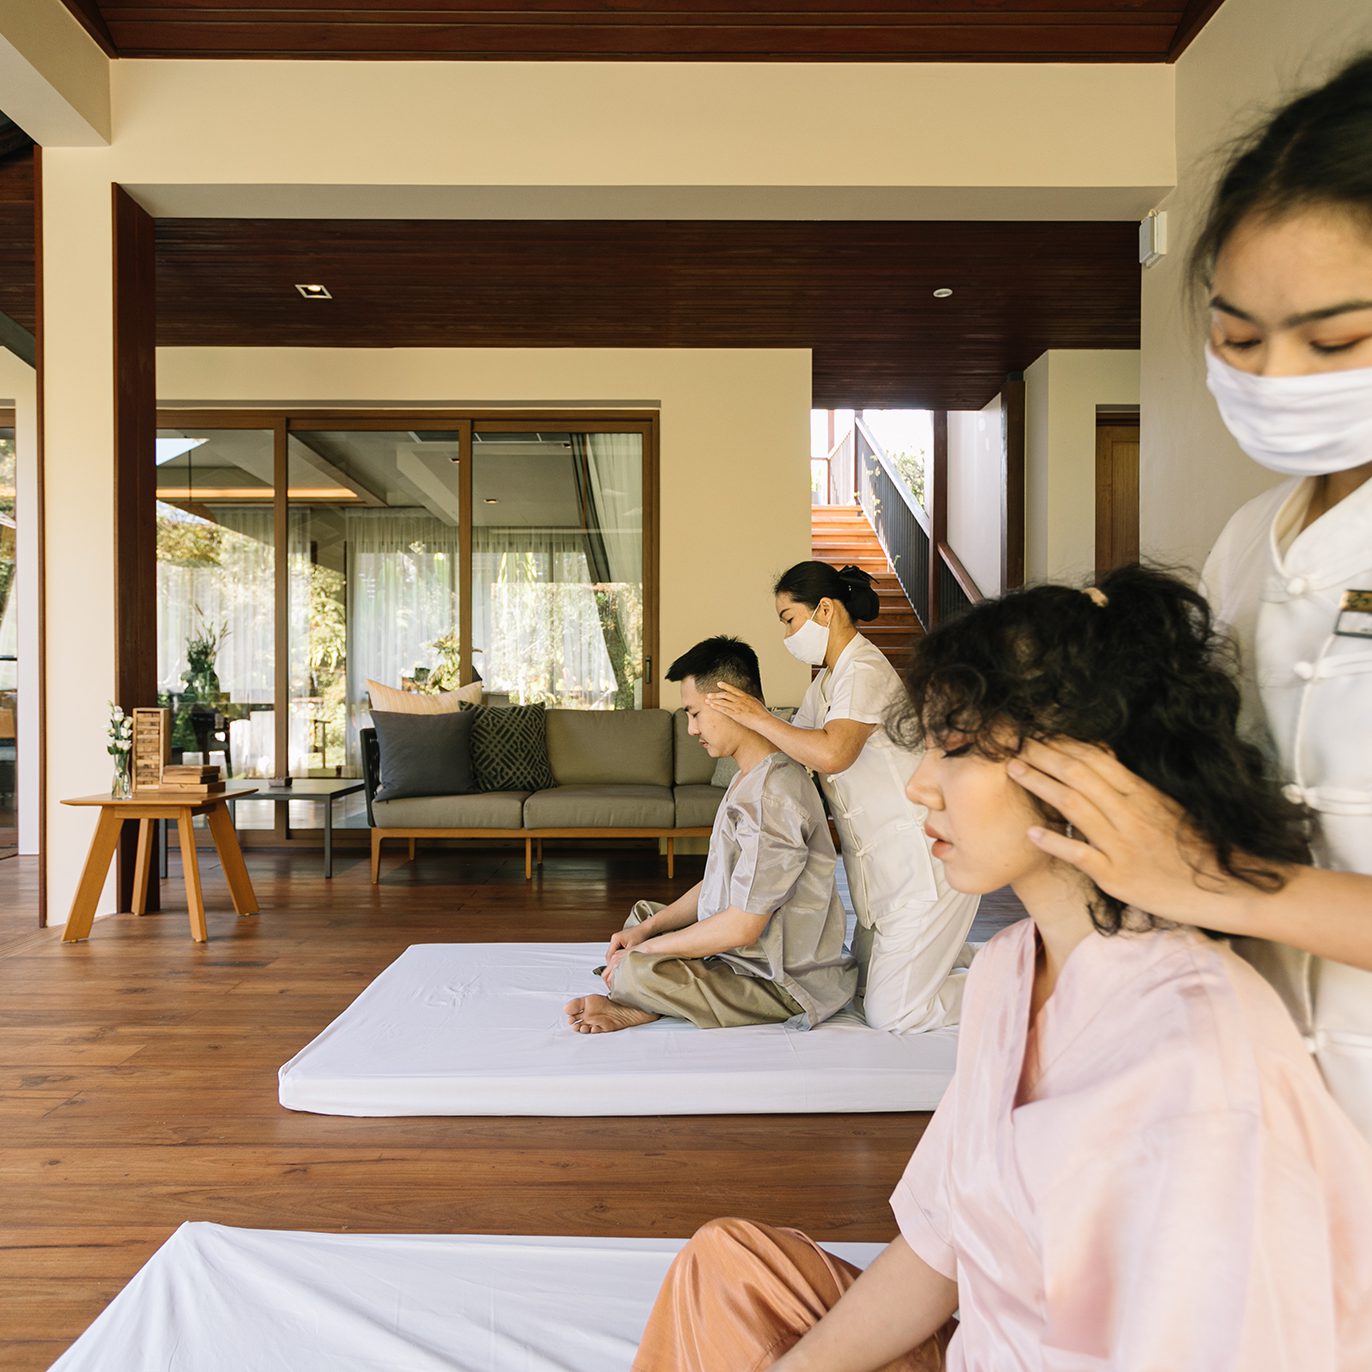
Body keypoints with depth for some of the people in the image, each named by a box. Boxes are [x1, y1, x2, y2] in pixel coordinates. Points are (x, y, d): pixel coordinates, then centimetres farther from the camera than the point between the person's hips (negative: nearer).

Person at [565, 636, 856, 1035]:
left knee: (637, 974, -29)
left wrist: (644, 951, -14)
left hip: (785, 985, -11)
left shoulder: (771, 797, -26)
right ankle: (643, 1003, -3)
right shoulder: (748, 780, 9)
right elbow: (718, 883, 14)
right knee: (643, 911, 19)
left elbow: (741, 927, -26)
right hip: (755, 955, 11)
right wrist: (646, 929, 4)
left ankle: (642, 1006, 2)